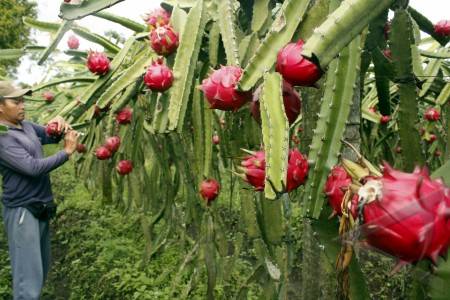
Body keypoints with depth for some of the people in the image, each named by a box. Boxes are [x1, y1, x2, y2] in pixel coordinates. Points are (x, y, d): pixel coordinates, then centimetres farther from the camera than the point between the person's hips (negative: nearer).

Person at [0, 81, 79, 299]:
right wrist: (67, 152, -17)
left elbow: (51, 136, 20)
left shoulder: (26, 126, 8)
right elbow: (32, 167, -24)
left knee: (40, 270, 20)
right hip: (22, 211, -9)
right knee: (29, 277, -6)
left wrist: (60, 124, -3)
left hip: (41, 208, 9)